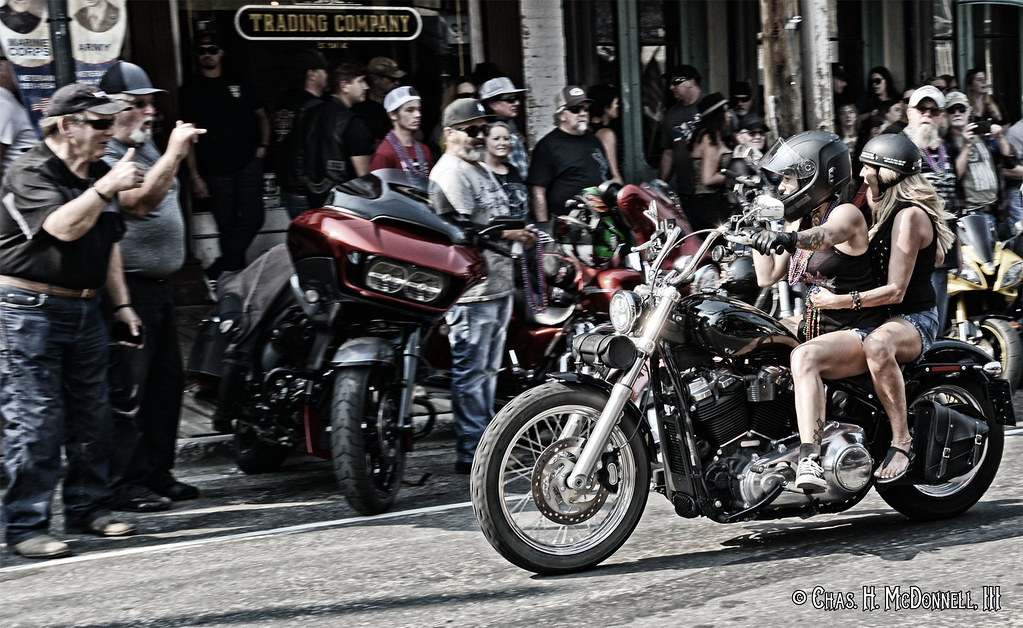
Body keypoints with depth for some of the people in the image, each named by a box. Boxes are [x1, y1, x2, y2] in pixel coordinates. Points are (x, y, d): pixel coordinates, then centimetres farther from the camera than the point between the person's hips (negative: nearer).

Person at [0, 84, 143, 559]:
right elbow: (63, 227, -28)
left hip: (85, 310, 8)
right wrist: (106, 187, -32)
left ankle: (88, 509, 23)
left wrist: (121, 303, 17)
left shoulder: (99, 175, 14)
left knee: (92, 417, 11)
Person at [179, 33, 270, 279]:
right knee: (227, 226, 3)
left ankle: (218, 271, -9)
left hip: (248, 164, 1)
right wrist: (195, 176, -6)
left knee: (253, 218, -13)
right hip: (215, 171, -1)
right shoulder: (190, 90, 5)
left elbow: (261, 116, 25)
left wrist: (262, 146, 8)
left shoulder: (239, 85, 13)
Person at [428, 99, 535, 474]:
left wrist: (520, 233, 12)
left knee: (487, 371, 15)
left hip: (497, 285, 11)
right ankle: (471, 453, -4)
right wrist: (510, 235, -16)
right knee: (470, 372, -7)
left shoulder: (480, 169, 22)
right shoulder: (450, 172, -11)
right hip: (471, 291, -11)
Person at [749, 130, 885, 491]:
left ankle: (810, 461, -49)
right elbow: (767, 277, 13)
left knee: (804, 357, -38)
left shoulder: (846, 214, -10)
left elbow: (823, 236, -36)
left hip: (857, 333, -9)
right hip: (811, 325, 9)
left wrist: (787, 238, -56)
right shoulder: (799, 221, 14)